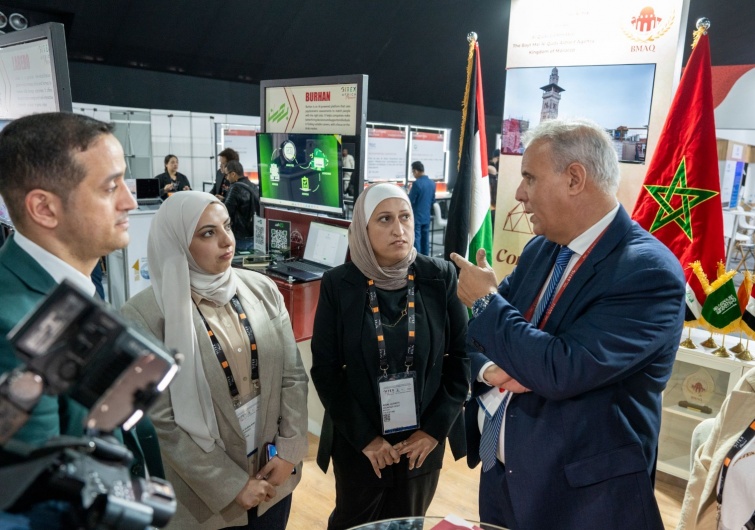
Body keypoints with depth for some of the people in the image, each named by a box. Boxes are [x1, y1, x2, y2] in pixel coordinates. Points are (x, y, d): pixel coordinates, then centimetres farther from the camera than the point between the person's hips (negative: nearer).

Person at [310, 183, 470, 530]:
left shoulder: (441, 277, -9)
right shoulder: (338, 284, -11)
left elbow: (463, 354, -5)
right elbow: (324, 368, -8)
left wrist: (435, 428, -8)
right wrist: (364, 436, -11)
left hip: (424, 438, 1)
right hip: (357, 442, 0)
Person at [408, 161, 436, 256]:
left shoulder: (417, 183, -17)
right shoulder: (432, 183, 6)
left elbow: (410, 201, -13)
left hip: (416, 216, -7)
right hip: (427, 216, 7)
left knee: (416, 239, -2)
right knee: (425, 239, 11)